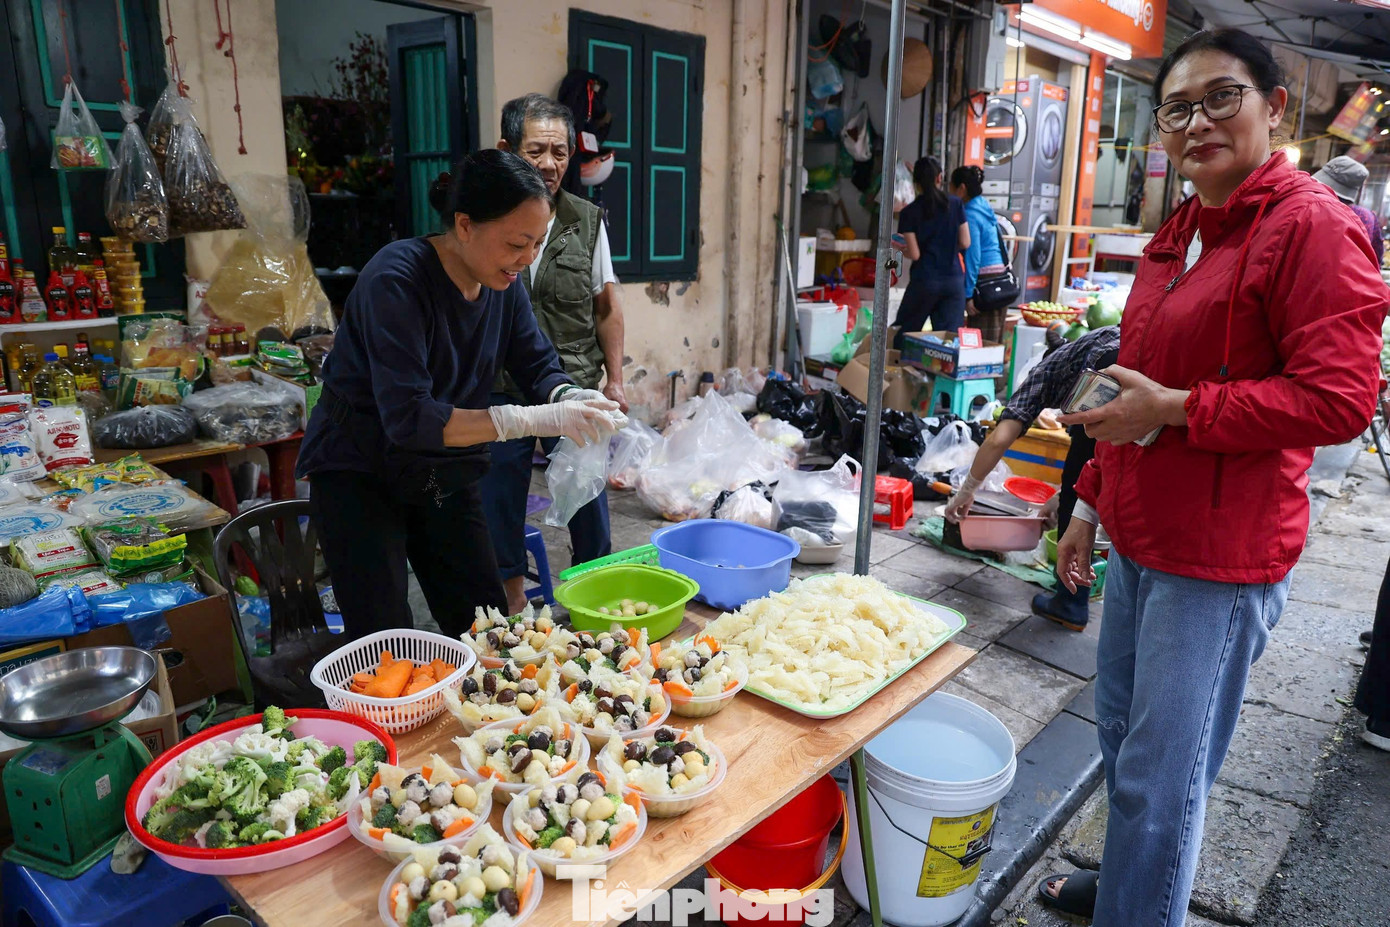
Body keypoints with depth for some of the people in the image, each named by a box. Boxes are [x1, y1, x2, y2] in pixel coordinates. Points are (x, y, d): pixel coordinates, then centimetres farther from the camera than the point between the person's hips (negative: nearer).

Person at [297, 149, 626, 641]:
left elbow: (537, 366, -2)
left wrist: (571, 399, -26)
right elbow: (408, 417, -34)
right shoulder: (397, 280, -27)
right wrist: (536, 420, -39)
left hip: (446, 475, 6)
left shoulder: (503, 282, -5)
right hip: (359, 472, -6)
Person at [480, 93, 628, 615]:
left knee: (589, 497, 10)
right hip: (501, 392, -1)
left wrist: (614, 380, 6)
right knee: (500, 503, 10)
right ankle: (512, 594, 29)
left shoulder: (587, 221, 3)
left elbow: (607, 306, 9)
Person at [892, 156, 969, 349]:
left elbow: (914, 254, -9)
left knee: (904, 334, 13)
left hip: (924, 281, -2)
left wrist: (900, 248, 11)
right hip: (954, 280, 3)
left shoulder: (909, 212, -6)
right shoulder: (955, 204, 2)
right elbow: (965, 243, 4)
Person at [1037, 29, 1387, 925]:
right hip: (1140, 542, 9)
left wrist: (1175, 409, -20)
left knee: (1160, 780, 3)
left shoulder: (1313, 224, -13)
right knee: (1122, 738, 23)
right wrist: (1093, 504, 19)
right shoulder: (1179, 234, 13)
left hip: (1218, 564, -9)